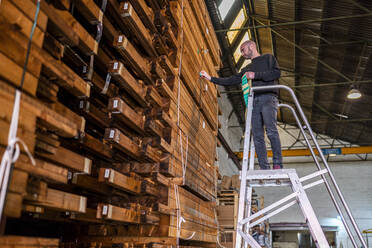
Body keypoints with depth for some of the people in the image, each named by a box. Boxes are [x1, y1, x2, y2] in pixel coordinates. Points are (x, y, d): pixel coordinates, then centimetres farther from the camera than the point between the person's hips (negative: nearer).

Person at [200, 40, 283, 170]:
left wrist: (256, 75, -4)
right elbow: (230, 81, 28)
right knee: (257, 136, -5)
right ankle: (264, 169, -7)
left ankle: (277, 164, -17)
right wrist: (210, 78, 24)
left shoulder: (268, 58, 16)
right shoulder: (246, 69, 32)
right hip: (253, 101, 5)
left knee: (271, 130, -22)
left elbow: (277, 73, 0)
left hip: (268, 97, -5)